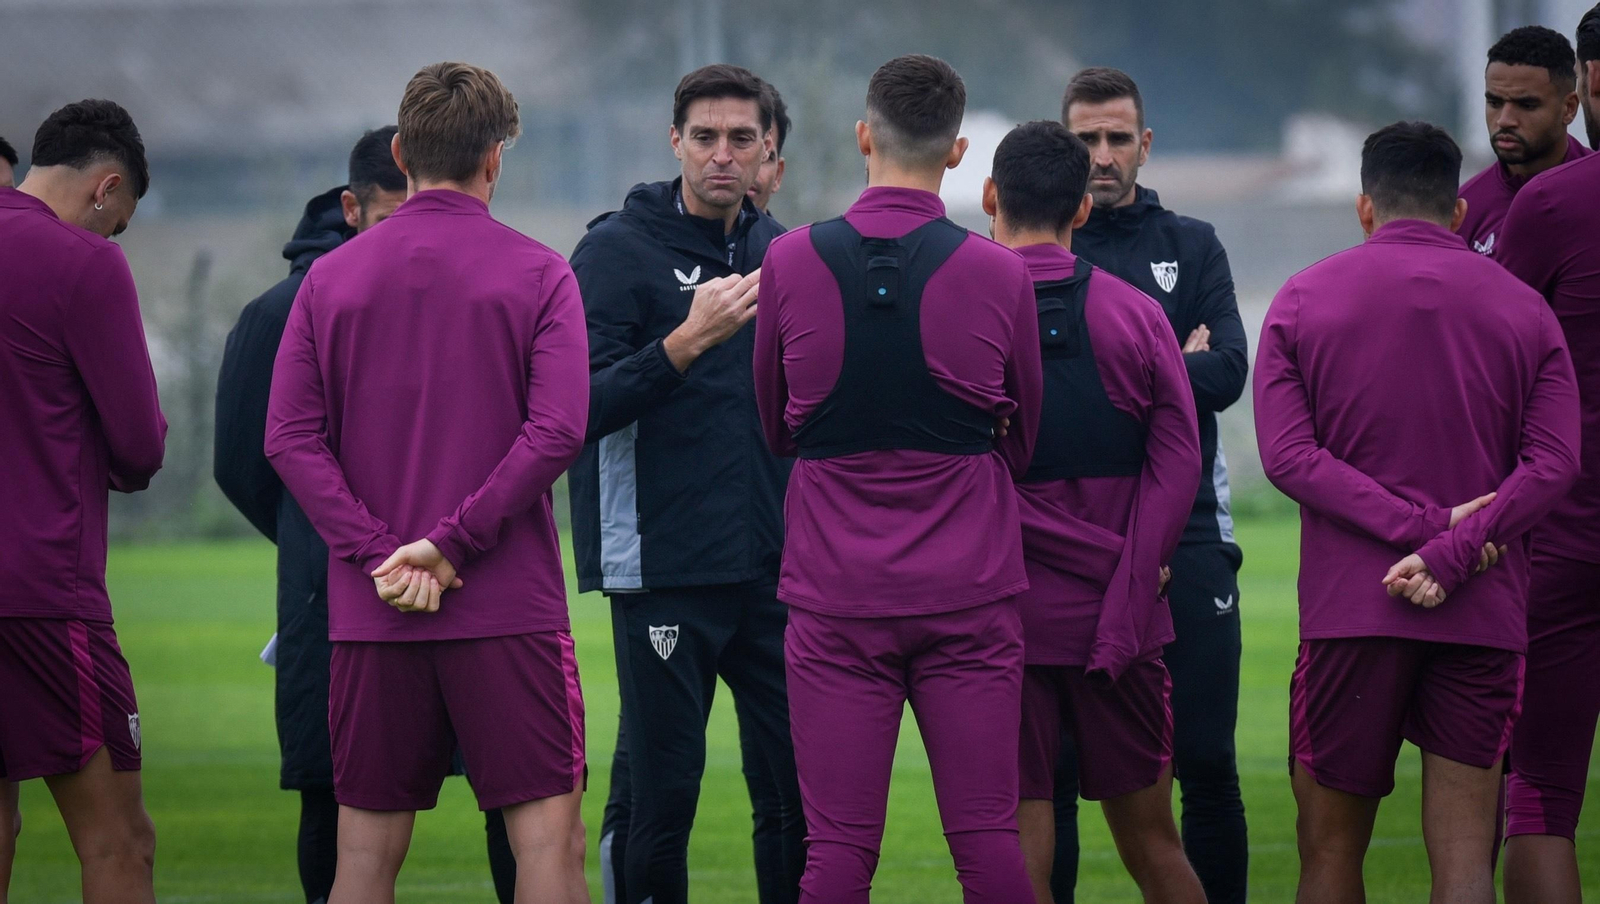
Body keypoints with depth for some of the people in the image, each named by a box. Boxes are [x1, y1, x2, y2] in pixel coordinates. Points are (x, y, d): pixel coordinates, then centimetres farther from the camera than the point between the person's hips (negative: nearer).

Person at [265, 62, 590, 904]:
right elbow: (556, 431, -12)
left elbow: (291, 438, -2)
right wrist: (452, 543, -12)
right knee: (548, 836, -1)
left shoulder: (330, 278, 7)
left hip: (369, 614, 3)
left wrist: (381, 551, -8)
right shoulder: (539, 275, -1)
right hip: (510, 606, -3)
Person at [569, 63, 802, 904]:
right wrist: (687, 341, -23)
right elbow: (578, 410, -13)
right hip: (665, 573, -5)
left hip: (775, 572, 5)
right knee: (665, 787, -3)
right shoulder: (617, 251, -3)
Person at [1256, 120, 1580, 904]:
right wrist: (1447, 552, -12)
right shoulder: (1523, 309, 7)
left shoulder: (1303, 300, 5)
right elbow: (1554, 464, -5)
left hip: (1348, 611, -1)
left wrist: (1419, 524, -11)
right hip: (1485, 615, 1)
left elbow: (1288, 456, -7)